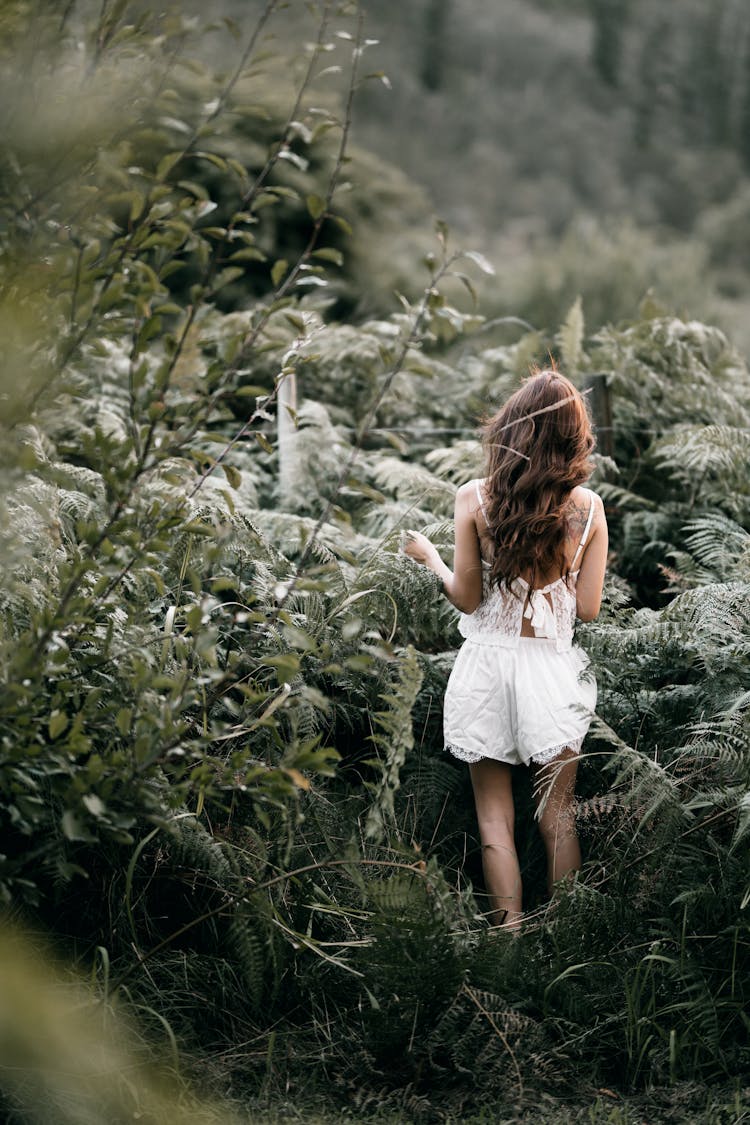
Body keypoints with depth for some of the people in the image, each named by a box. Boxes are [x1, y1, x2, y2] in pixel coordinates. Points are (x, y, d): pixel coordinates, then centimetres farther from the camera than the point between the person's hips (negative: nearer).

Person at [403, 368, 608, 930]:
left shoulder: (475, 498, -10)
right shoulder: (588, 507, -6)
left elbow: (467, 599, -5)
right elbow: (589, 609, -3)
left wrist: (429, 555, 12)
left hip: (487, 666, -1)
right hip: (553, 668, 1)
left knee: (495, 817, 9)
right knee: (559, 816, 11)